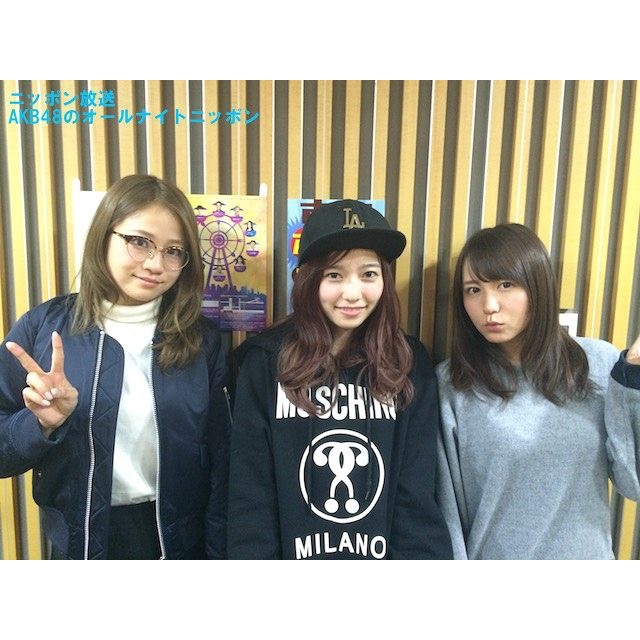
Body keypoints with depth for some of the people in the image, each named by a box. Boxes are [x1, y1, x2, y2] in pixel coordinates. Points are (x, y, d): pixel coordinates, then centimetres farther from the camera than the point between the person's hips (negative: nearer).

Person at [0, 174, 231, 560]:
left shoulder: (203, 340, -8)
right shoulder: (44, 327, -10)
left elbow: (220, 462, -5)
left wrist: (218, 554, -5)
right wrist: (43, 423, -24)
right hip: (82, 541, 1)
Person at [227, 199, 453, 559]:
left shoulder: (411, 364, -9)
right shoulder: (266, 361, -13)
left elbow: (418, 498, -8)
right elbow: (250, 496, -10)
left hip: (383, 554, 1)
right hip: (293, 552, 0)